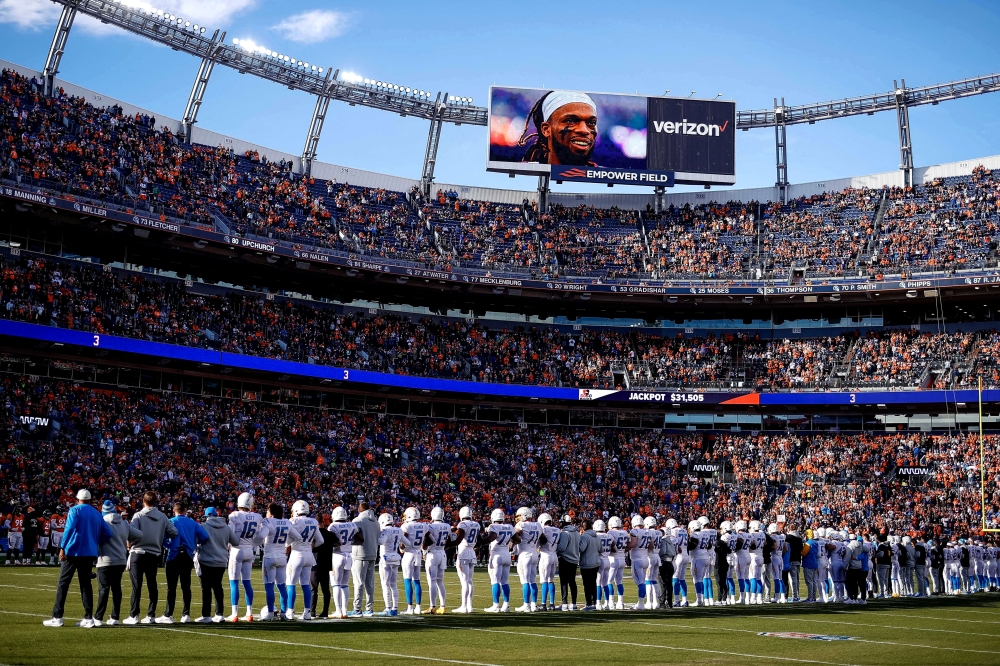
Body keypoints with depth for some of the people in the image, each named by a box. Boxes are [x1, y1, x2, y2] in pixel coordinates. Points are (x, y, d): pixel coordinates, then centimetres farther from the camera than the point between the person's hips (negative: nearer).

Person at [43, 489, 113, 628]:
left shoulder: (75, 510, -3)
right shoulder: (97, 514, 13)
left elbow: (70, 528, -18)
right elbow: (108, 533, 6)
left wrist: (63, 547, -17)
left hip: (72, 552, -5)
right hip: (90, 554, 5)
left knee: (63, 583, 3)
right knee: (86, 584, 10)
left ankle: (57, 618, 1)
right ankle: (88, 618, 5)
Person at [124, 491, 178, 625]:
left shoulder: (138, 516, -9)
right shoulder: (162, 517, 3)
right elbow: (173, 532, 1)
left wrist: (130, 543, 2)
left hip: (138, 553, -4)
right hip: (154, 555, 4)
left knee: (136, 585, -1)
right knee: (152, 585, 11)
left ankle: (134, 615, -2)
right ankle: (151, 615, 12)